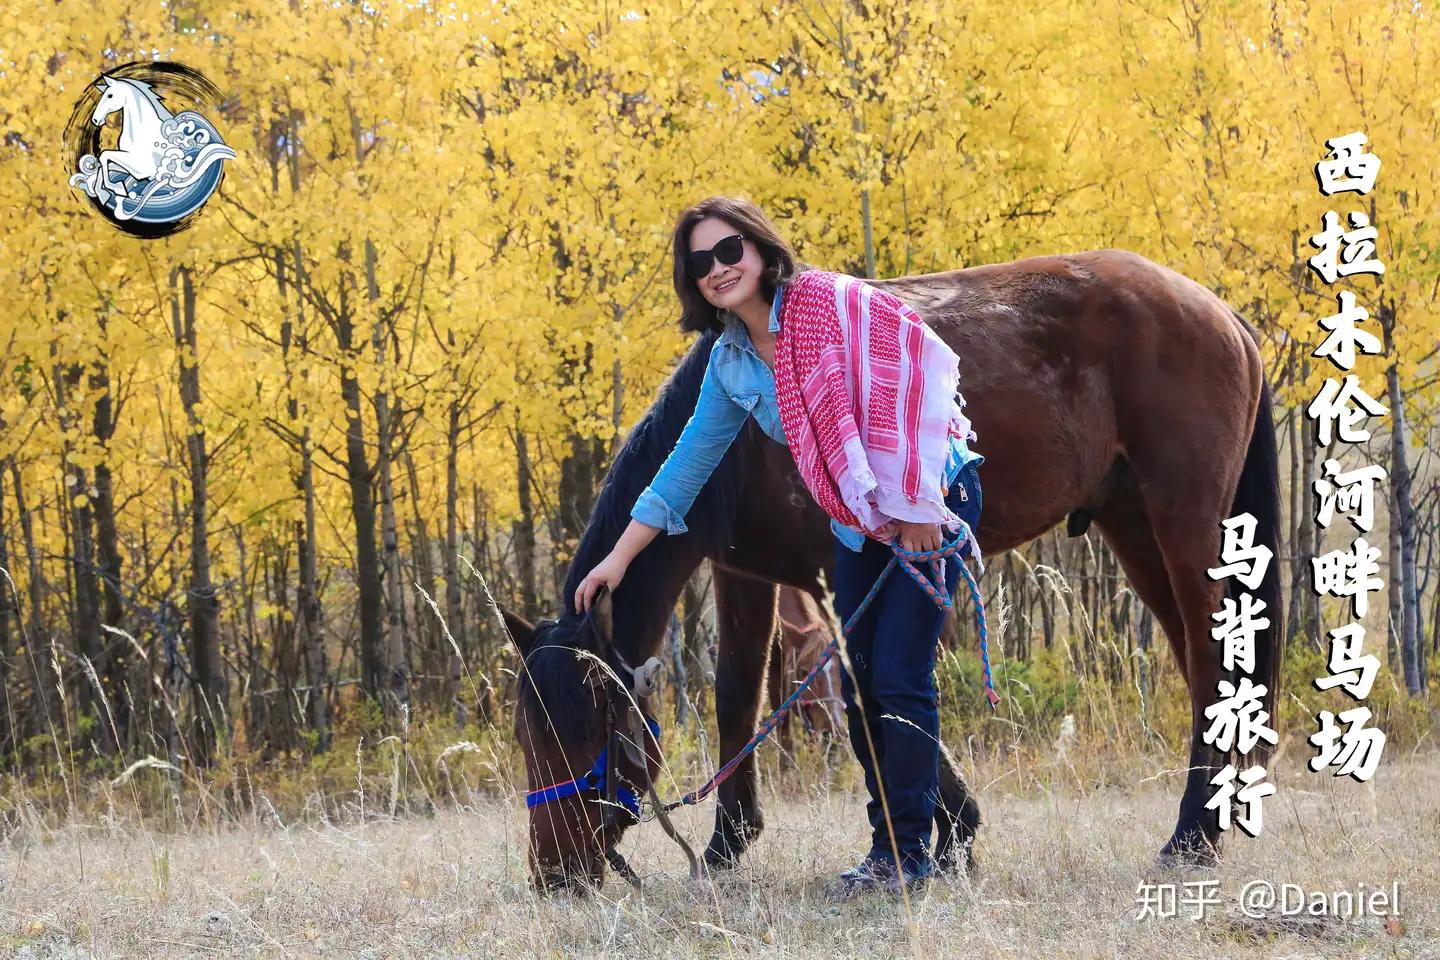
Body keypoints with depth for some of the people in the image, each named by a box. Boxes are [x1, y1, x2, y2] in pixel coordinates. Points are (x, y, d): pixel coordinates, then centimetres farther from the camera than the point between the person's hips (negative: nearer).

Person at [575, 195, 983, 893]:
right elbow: (688, 463, 14)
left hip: (932, 504, -7)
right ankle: (888, 843, 14)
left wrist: (917, 502, -22)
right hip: (858, 524, 7)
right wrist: (619, 557, 15)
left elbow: (926, 370, -23)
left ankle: (909, 853, -5)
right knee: (859, 684, 5)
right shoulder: (731, 364, 5)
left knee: (899, 675, -12)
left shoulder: (831, 302, -17)